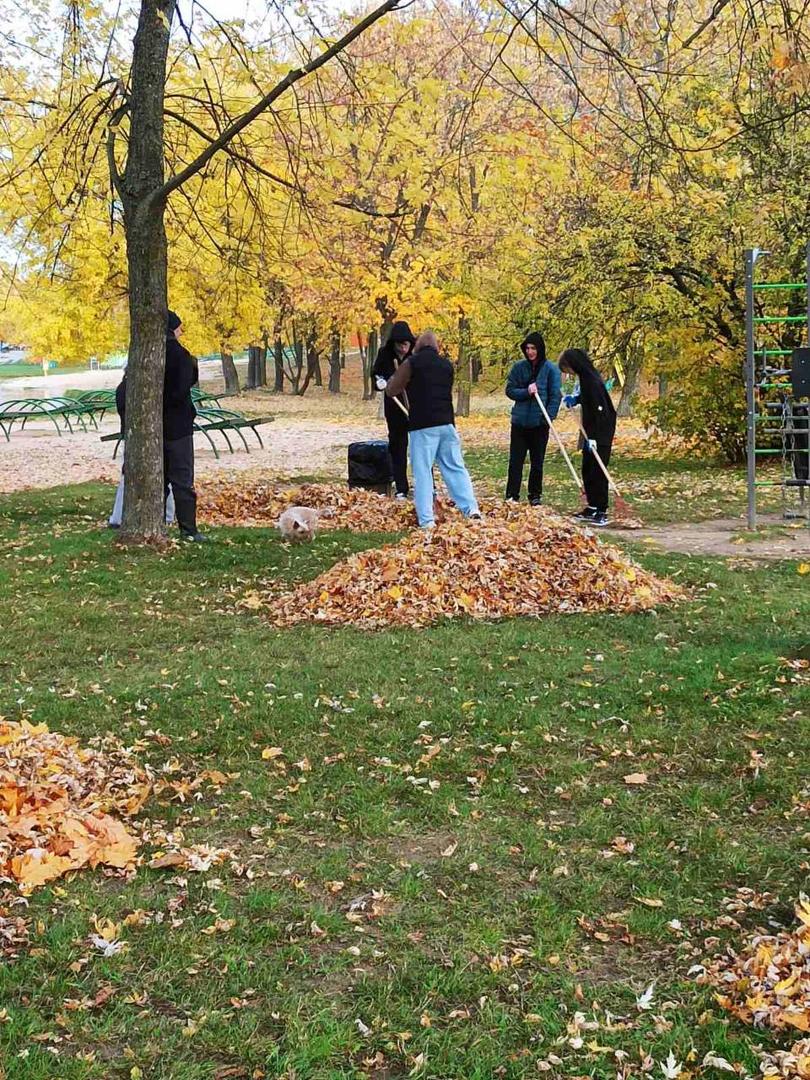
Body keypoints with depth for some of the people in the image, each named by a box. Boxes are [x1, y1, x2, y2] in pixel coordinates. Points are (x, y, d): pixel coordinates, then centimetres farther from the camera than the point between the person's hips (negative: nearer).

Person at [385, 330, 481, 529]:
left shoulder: (412, 363, -1)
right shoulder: (446, 364, 14)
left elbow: (391, 391, 4)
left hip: (422, 425, -4)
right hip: (447, 423, 4)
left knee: (422, 472, -1)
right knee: (456, 468, 11)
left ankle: (426, 519, -6)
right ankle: (471, 508, 2)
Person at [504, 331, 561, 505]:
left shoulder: (550, 369, -3)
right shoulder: (519, 367, 3)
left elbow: (555, 395, -4)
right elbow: (510, 390, 2)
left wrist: (549, 416, -14)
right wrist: (526, 392, -16)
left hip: (540, 423, -1)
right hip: (520, 421, 2)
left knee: (537, 461, 8)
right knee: (515, 460, 3)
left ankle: (535, 495, 18)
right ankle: (512, 495, 8)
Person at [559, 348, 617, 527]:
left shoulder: (591, 380, -21)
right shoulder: (585, 376, 8)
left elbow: (599, 409, -24)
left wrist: (593, 437, -24)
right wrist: (574, 399, 6)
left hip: (601, 433, -10)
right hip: (591, 432, 10)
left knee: (597, 472, -7)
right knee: (587, 470, 14)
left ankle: (602, 512, -2)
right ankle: (592, 508, 21)